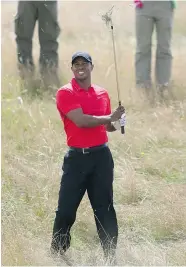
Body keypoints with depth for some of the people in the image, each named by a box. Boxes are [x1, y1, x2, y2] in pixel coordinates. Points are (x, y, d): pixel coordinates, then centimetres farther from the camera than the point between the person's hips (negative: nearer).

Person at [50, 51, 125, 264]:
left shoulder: (102, 93, 11)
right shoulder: (65, 93, -6)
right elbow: (81, 121, -17)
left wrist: (117, 122, -1)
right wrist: (110, 118, -10)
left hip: (101, 155, 4)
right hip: (76, 156, -3)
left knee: (104, 207, 5)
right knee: (66, 208, 0)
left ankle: (111, 255, 8)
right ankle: (57, 253, 13)